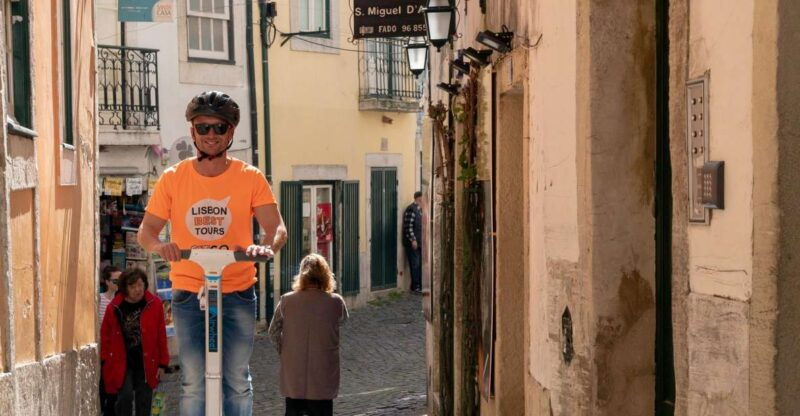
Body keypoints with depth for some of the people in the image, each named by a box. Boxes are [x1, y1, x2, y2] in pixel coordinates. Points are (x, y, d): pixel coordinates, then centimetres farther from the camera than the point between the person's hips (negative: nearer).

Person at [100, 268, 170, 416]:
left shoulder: (154, 304, -4)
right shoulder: (114, 307, -5)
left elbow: (161, 336, 1)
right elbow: (105, 335, 5)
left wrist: (162, 363, 1)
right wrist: (105, 361, 1)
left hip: (147, 363, 1)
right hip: (121, 363, -1)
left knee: (144, 400, 6)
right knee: (125, 396, -11)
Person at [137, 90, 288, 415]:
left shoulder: (250, 178, -1)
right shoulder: (172, 179, 2)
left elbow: (276, 227, -9)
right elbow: (146, 230, 0)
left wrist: (267, 246, -33)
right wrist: (159, 246, -24)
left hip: (237, 293, 0)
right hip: (188, 294, 0)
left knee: (237, 382, 5)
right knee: (193, 385, 0)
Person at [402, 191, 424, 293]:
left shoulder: (420, 209, 15)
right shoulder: (411, 209, -13)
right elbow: (408, 226, -17)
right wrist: (413, 240, -19)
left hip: (419, 242, 8)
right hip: (412, 243, -8)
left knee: (420, 264, 8)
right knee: (415, 264, -4)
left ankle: (419, 285, 13)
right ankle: (415, 286, 2)